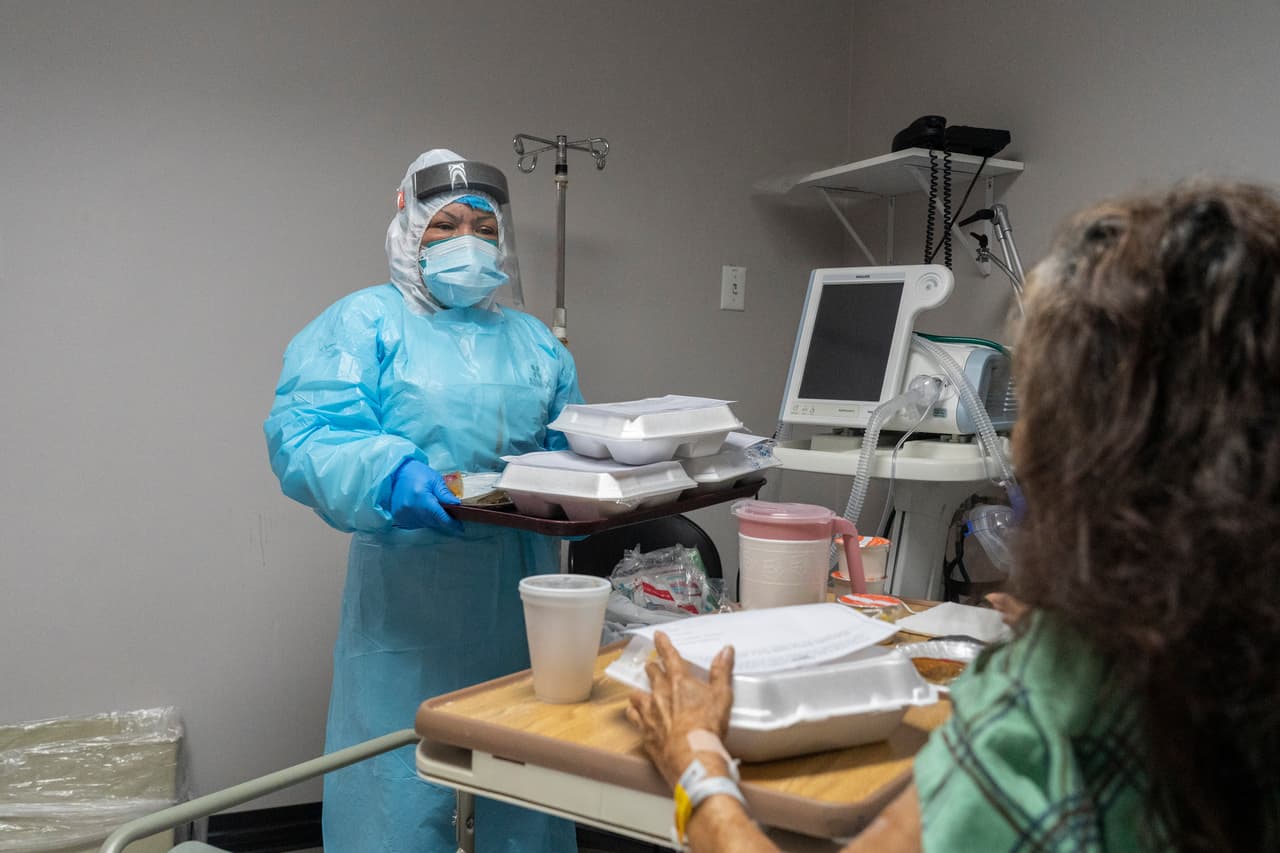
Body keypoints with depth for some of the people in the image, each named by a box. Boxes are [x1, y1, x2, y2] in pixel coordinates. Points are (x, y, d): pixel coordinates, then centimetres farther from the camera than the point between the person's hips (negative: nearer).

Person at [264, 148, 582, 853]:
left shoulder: (535, 342, 17)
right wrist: (390, 476, -33)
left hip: (521, 595, 6)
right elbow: (301, 434, -15)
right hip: (410, 597, -5)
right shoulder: (366, 322, -2)